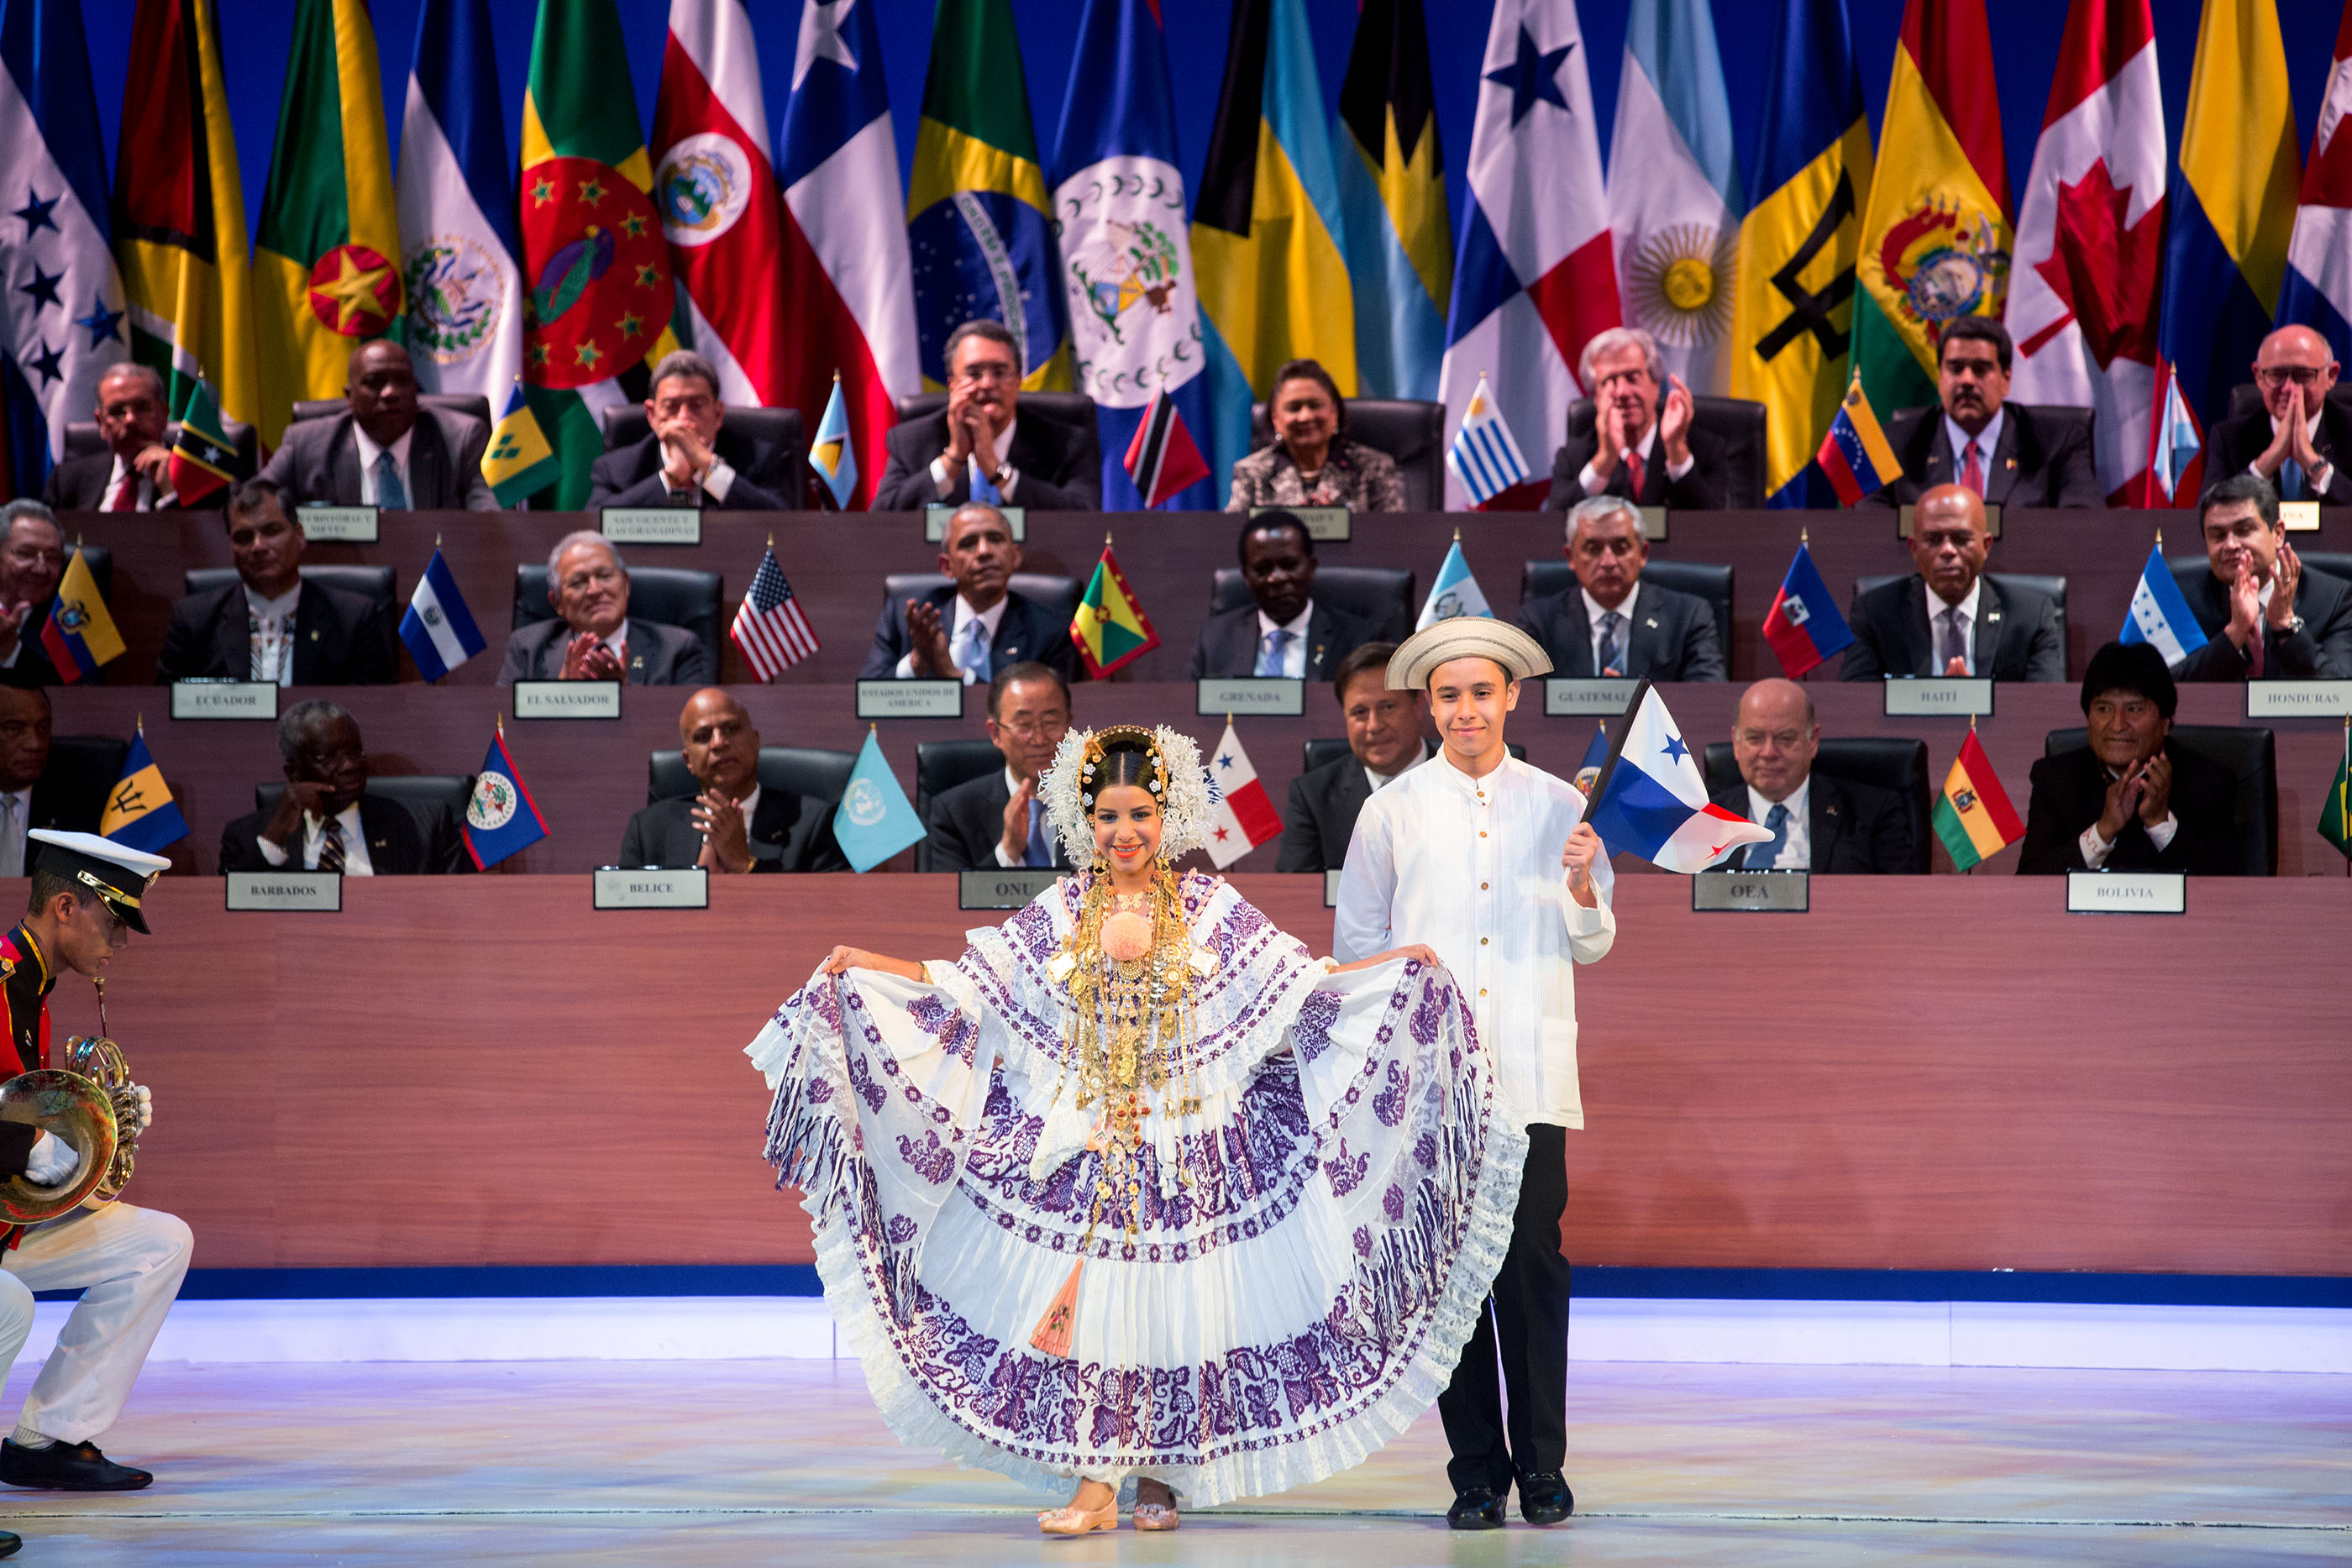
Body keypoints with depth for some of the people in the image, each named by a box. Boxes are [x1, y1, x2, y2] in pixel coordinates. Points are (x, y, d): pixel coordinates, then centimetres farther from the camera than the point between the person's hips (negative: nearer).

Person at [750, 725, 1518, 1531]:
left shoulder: (1209, 908, 2)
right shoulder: (1059, 913, 6)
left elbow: (1302, 981, 2)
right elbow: (964, 984, 9)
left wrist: (1400, 966, -8)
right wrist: (864, 967, 4)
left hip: (1184, 1146, -1)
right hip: (1078, 1145, 1)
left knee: (1170, 1308, 0)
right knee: (1077, 1303, -6)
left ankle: (1161, 1473, 13)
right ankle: (1095, 1485, -2)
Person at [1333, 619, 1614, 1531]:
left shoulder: (1558, 806, 11)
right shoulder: (1392, 811, 9)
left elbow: (1592, 947, 11)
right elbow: (1356, 943, 12)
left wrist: (1582, 890, -8)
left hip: (1531, 1075, 0)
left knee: (1535, 1265, -5)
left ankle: (1543, 1469, 3)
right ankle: (1477, 1474, 6)